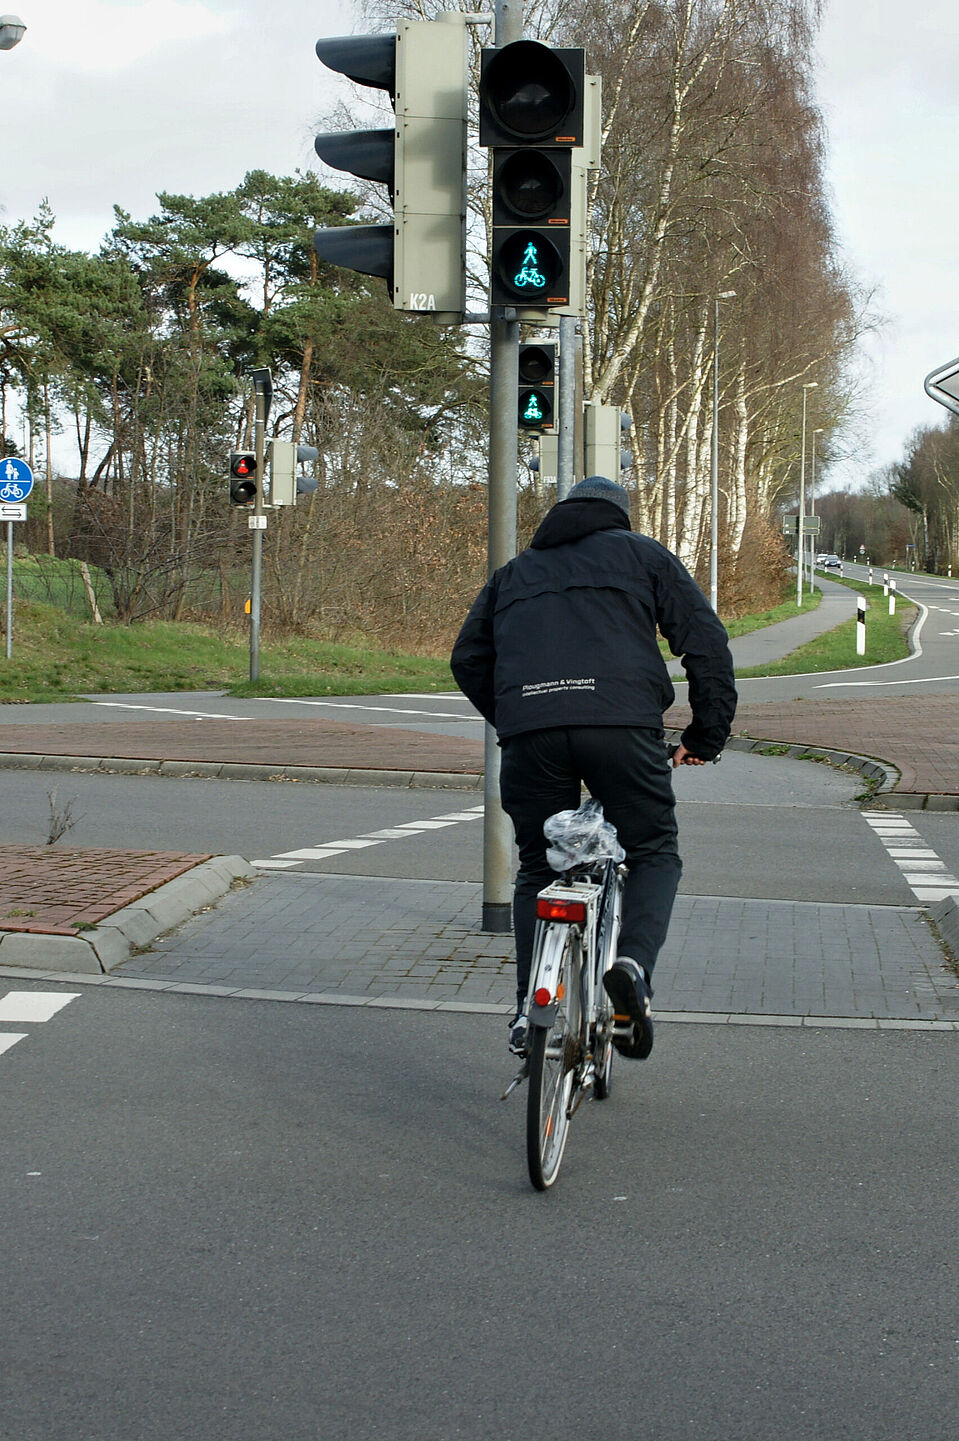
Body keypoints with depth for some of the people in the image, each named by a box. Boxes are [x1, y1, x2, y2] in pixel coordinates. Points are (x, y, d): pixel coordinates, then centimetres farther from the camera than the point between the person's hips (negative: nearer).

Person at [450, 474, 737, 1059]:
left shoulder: (514, 572, 31)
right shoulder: (643, 554, 22)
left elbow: (468, 658, 25)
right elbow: (706, 640, 12)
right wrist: (708, 733, 17)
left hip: (529, 733, 3)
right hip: (622, 723, -2)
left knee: (539, 868, 17)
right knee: (654, 854, 13)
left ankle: (531, 1007, 6)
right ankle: (634, 963, -12)